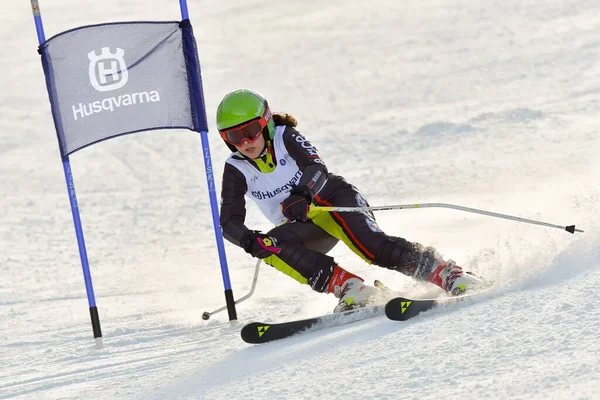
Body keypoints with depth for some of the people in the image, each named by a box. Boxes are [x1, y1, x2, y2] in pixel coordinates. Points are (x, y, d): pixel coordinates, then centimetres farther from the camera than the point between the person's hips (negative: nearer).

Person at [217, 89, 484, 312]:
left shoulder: (285, 136, -11)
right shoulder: (236, 170, -6)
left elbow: (315, 166, -26)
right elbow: (229, 222, -13)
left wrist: (301, 196, -49)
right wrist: (250, 240, -36)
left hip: (334, 198, -4)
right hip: (305, 228, 4)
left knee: (370, 245, -32)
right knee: (271, 246, -28)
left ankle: (446, 273, -28)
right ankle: (350, 287, -32)